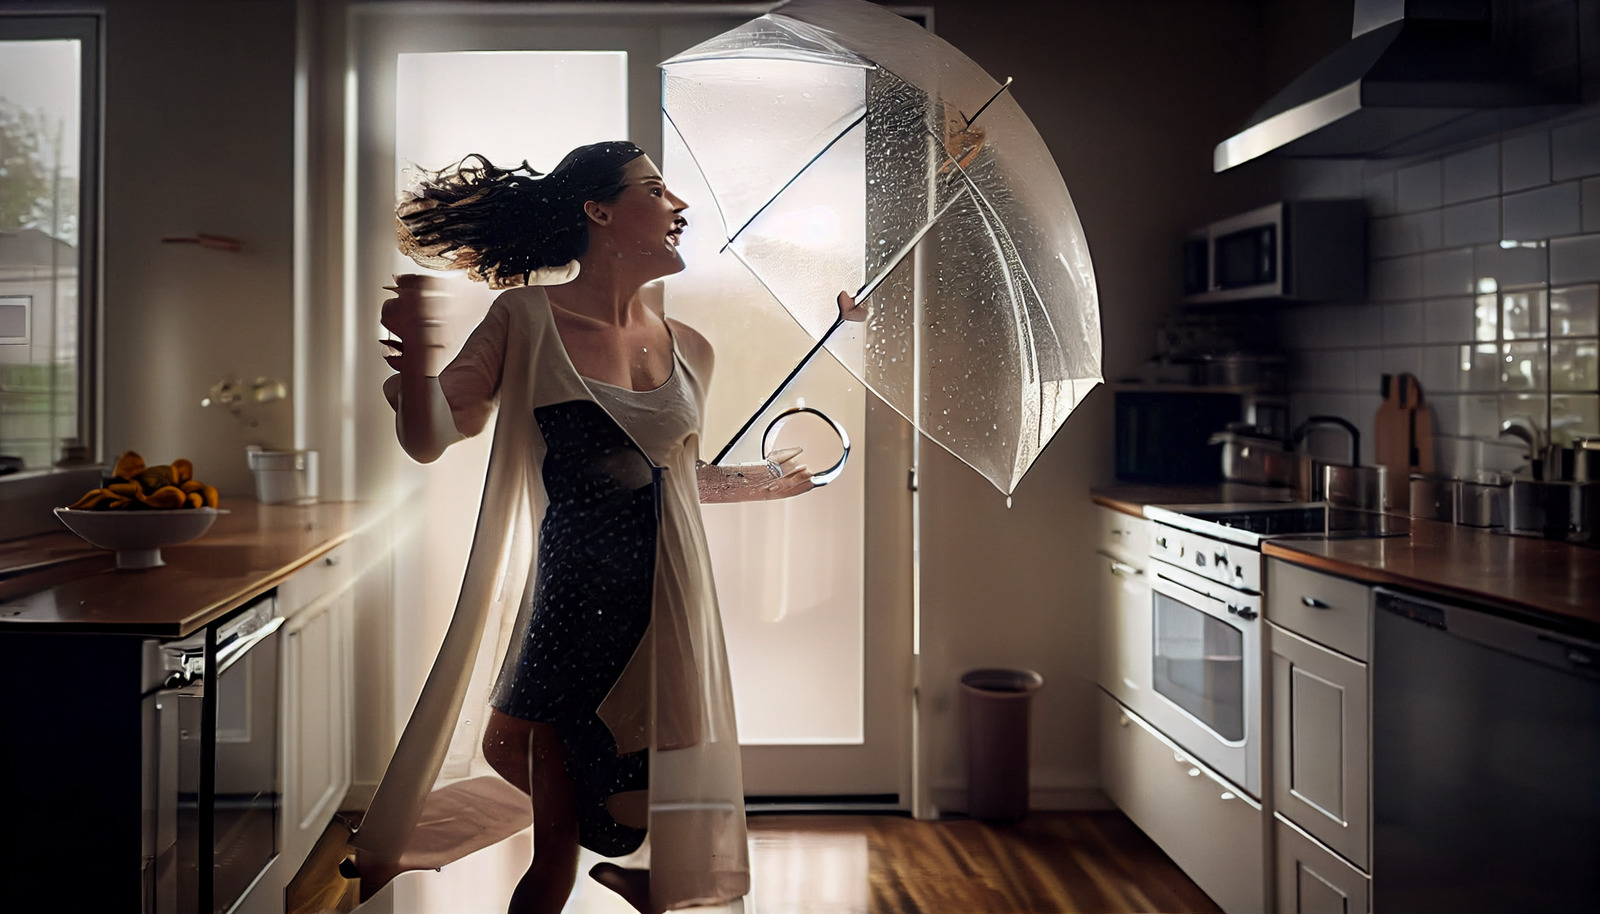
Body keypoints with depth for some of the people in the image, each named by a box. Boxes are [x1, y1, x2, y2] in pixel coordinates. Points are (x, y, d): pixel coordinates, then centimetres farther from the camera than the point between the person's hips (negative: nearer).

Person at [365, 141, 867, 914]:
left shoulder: (688, 349, 9)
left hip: (672, 599, 3)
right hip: (578, 592, -3)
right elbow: (431, 439, -6)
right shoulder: (529, 318, -3)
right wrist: (417, 364, -25)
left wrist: (773, 479, 26)